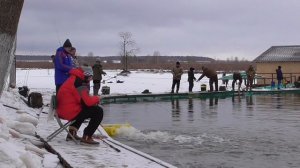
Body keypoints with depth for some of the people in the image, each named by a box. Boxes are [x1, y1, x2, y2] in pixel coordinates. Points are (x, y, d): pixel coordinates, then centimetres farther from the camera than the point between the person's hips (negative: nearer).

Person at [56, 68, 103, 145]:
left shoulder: (73, 78, 15)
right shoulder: (79, 82, -18)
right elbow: (87, 101, -21)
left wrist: (93, 99, 10)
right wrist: (97, 98, -1)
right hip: (70, 112, -10)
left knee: (84, 109, 37)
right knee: (98, 111, -9)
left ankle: (72, 133, 32)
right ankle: (86, 137, -5)